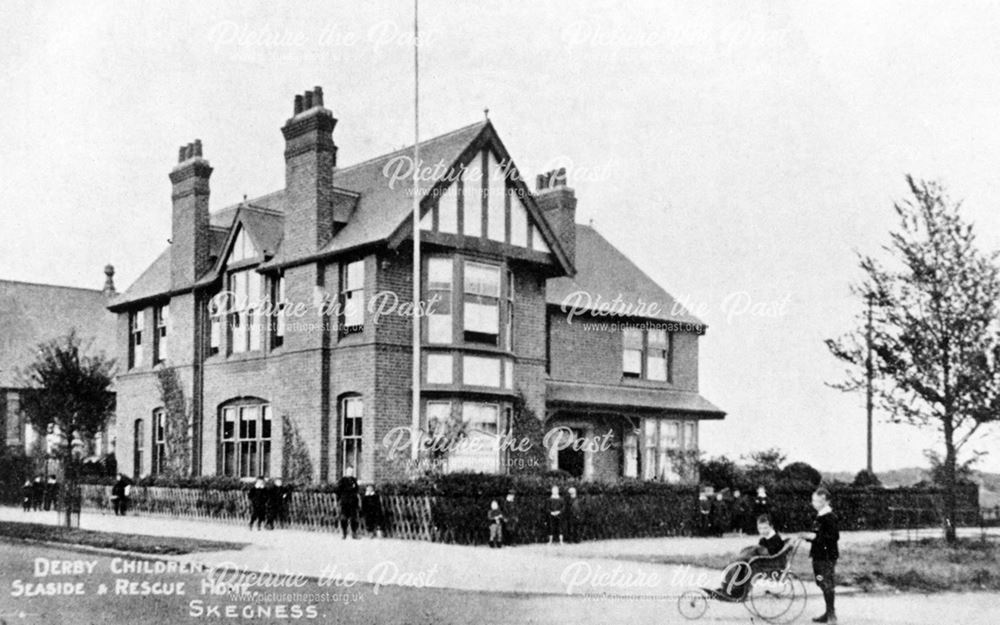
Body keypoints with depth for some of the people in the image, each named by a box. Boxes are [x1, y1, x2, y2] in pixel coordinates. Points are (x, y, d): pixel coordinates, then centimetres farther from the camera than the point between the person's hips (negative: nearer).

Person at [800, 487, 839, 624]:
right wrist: (809, 536, 8)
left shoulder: (830, 517, -15)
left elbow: (835, 536, -22)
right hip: (819, 555, 10)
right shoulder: (820, 516, 15)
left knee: (827, 586, -7)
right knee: (824, 586, 13)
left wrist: (815, 537, -21)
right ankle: (829, 614, 20)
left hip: (827, 557, -10)